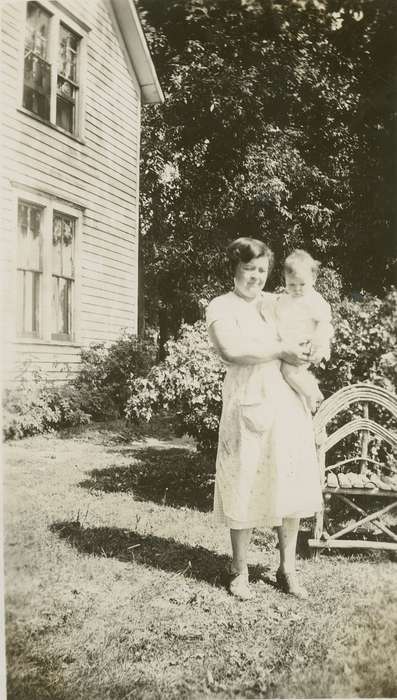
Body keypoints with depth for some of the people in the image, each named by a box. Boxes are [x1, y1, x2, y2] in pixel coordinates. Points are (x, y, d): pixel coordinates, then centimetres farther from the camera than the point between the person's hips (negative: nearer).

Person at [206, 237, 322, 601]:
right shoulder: (221, 306, 0)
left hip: (288, 402, 5)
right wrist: (280, 351, -16)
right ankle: (240, 571, 18)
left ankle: (288, 568, 22)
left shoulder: (278, 303, 15)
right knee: (245, 488, 2)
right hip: (249, 403, -4)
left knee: (290, 485, 7)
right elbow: (232, 350, -18)